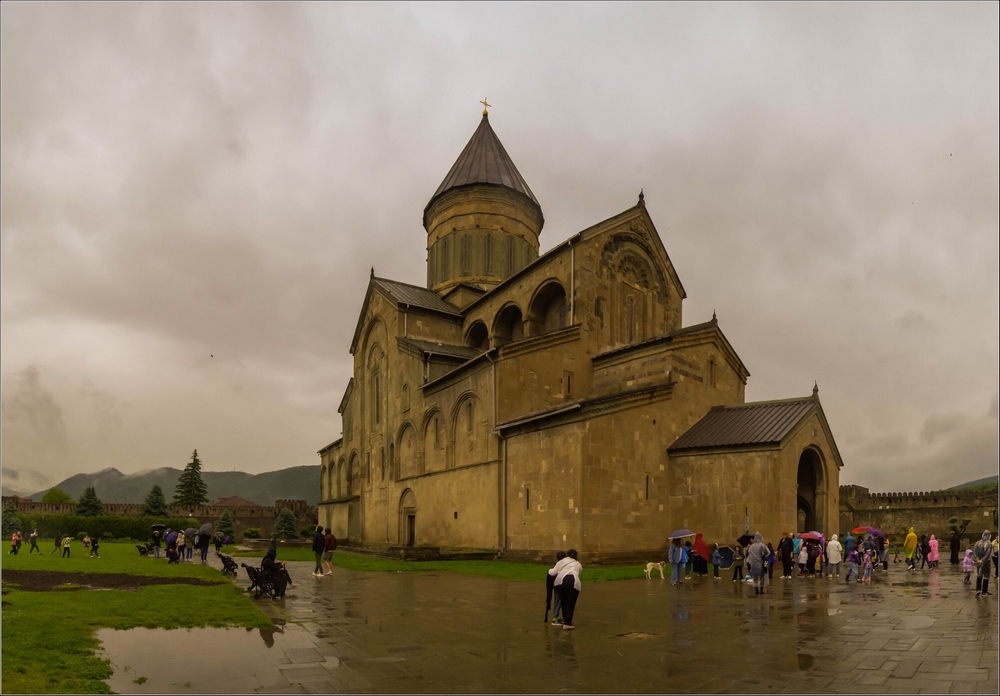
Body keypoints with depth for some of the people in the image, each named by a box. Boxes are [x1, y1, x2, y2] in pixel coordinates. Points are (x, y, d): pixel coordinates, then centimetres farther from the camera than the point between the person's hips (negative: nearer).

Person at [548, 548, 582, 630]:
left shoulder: (562, 561, 25)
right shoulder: (578, 564, 31)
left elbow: (552, 573, 17)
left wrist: (550, 569, 39)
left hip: (560, 580, 1)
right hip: (574, 581, -1)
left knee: (563, 602, 18)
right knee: (571, 604, 8)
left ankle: (566, 621, 24)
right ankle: (567, 624, 1)